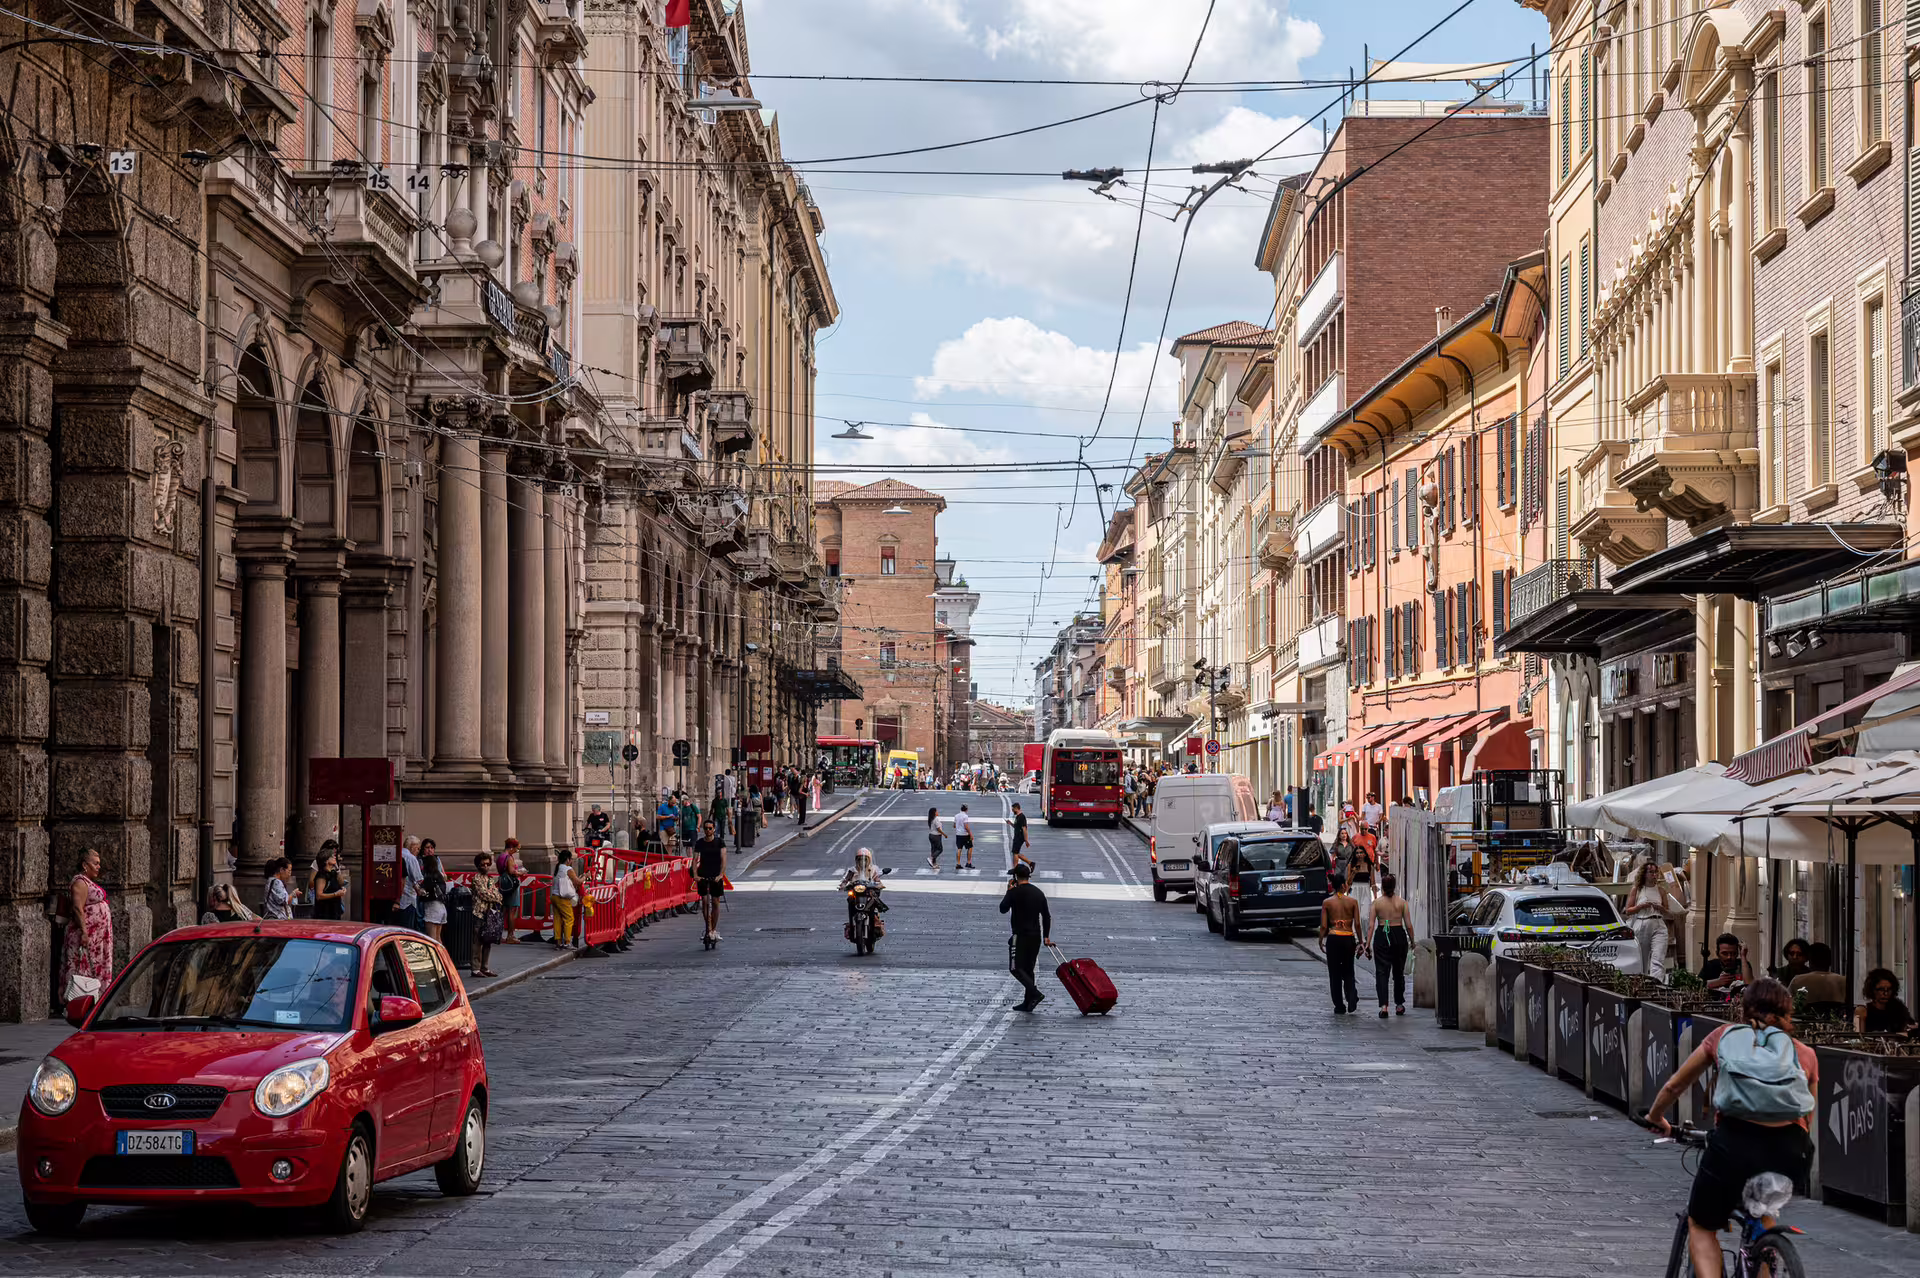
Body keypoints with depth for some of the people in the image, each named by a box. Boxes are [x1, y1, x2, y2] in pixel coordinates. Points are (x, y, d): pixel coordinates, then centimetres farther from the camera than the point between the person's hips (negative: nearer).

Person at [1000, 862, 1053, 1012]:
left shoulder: (1015, 892, -9)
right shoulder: (1039, 893, 11)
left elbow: (1003, 909, 0)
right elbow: (1047, 916, 13)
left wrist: (1008, 892, 12)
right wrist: (1046, 936, 18)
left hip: (1021, 936, -7)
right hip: (1036, 936, 7)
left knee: (1016, 968, -6)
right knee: (1028, 969, 13)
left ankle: (1035, 993, -24)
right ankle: (1028, 1002, 11)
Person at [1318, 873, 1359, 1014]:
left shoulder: (1327, 902, -2)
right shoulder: (1352, 902, -2)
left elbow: (1324, 926, -3)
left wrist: (1321, 941, 10)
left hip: (1333, 939, -1)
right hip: (1348, 938, 1)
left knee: (1334, 973, 8)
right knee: (1348, 972, 16)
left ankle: (1339, 1006, 8)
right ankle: (1352, 1001, -2)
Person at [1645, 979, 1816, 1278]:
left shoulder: (1725, 1036, 20)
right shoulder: (1805, 1054, 21)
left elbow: (1674, 1086, 28)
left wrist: (1655, 1119, 47)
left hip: (1735, 1140, -2)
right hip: (1789, 1149, 2)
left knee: (1701, 1228, 17)